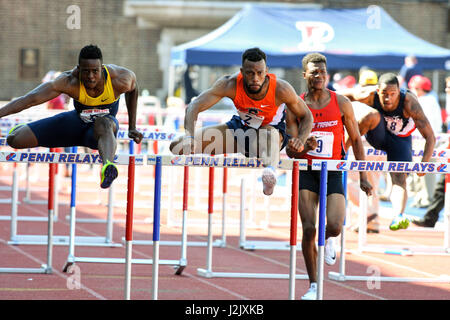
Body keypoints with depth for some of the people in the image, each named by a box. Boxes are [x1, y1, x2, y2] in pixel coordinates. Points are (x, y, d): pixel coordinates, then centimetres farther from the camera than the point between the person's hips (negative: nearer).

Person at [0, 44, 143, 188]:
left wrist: (132, 128, 5)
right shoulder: (69, 82, -30)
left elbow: (133, 88, 0)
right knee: (15, 139, -8)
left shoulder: (120, 79, -26)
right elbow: (28, 100, -36)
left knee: (103, 124, -43)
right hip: (77, 122, 2)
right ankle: (22, 128, 31)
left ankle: (107, 164, -72)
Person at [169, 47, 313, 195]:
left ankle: (271, 169, -74)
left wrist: (300, 140, -31)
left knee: (270, 133, -45)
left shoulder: (281, 88, -27)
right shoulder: (231, 85, -26)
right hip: (241, 128, 3)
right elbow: (194, 107, -25)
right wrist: (189, 137, -42)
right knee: (178, 147, -12)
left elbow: (306, 116, -11)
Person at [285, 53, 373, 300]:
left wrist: (363, 177, 4)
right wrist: (305, 148, -25)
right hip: (307, 172, 0)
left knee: (335, 226, -18)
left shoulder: (341, 103, 0)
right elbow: (290, 150, -1)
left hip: (333, 172, 0)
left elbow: (356, 140, 7)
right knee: (308, 229, -10)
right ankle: (313, 285, 3)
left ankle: (328, 241, 22)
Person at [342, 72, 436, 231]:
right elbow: (344, 95, -8)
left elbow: (430, 137, -34)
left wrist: (424, 164, -42)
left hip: (400, 139, -1)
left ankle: (398, 216, -40)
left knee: (400, 178, -24)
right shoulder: (369, 96, -29)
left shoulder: (409, 103, -34)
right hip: (378, 134, 1)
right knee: (373, 116, -33)